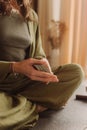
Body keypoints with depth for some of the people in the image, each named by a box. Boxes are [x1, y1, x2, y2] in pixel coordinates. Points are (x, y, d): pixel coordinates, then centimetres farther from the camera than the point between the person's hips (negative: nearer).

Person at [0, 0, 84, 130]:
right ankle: (36, 107, -11)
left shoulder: (32, 15, 10)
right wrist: (15, 67, -28)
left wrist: (43, 62, -11)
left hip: (26, 82, 5)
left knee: (76, 72, -10)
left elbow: (38, 53, 13)